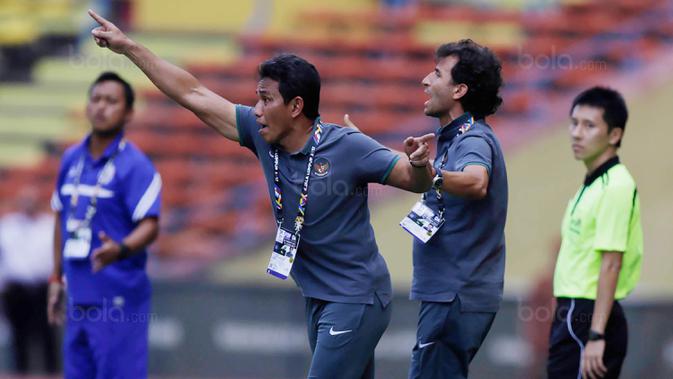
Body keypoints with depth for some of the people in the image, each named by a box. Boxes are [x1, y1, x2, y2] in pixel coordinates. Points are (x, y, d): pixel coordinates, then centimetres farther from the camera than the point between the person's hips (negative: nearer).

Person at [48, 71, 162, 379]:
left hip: (119, 297, -7)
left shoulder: (135, 165, -8)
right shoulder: (71, 159, 13)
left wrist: (120, 249, -35)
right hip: (78, 295, 7)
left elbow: (150, 225, -16)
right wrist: (57, 278, 22)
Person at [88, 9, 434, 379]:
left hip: (354, 299, -7)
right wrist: (128, 46, 5)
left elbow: (415, 181, -14)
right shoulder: (263, 137, -1)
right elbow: (194, 95, 3)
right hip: (317, 299, 7)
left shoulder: (348, 147, -18)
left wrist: (419, 165, -38)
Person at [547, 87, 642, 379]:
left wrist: (595, 336, -23)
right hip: (572, 316, 10)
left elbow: (611, 264, -19)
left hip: (589, 320, -10)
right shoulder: (590, 186, 16)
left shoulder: (615, 187, -14)